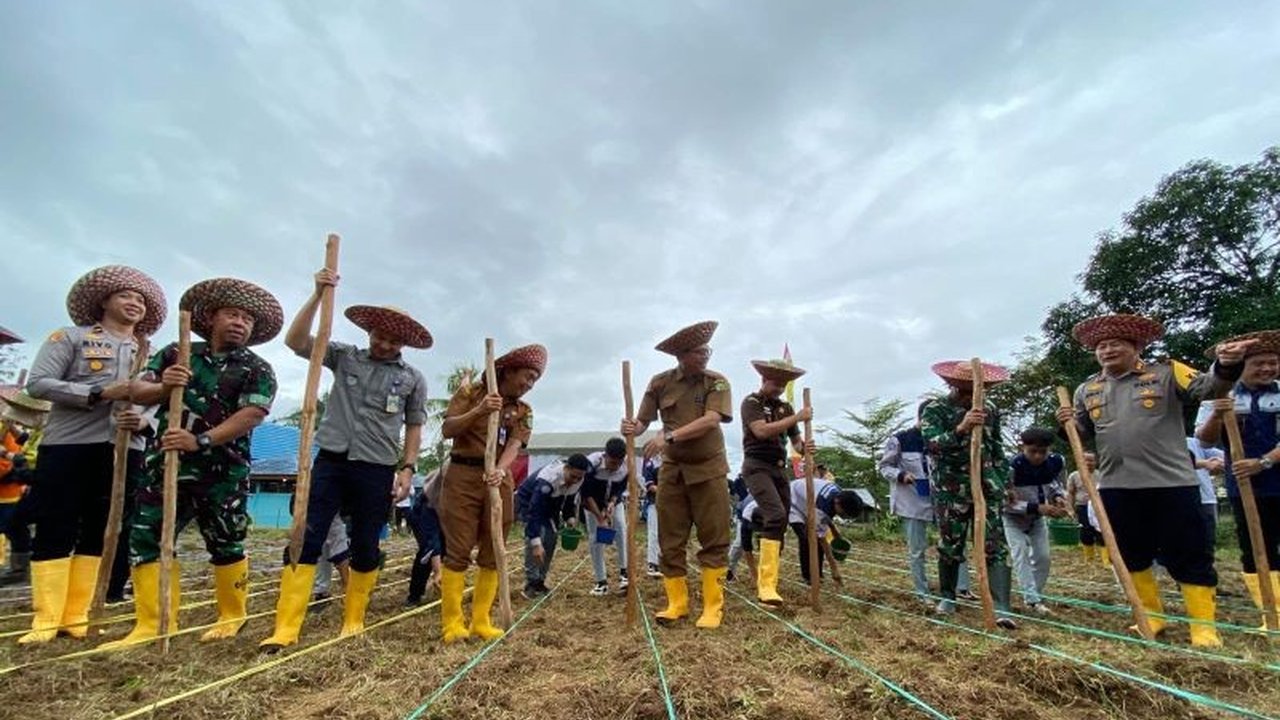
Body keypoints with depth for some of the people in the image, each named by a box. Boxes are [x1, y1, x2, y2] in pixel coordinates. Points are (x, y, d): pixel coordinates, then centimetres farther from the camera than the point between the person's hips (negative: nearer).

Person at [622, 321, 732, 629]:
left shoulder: (717, 382, -6)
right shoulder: (660, 383, -1)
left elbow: (711, 420, -20)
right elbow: (642, 421, 0)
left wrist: (669, 436, -29)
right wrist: (632, 428, -25)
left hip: (708, 468, -1)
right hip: (672, 469, 2)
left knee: (714, 540, 2)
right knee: (671, 541, 6)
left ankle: (713, 606, 12)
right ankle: (677, 603, 18)